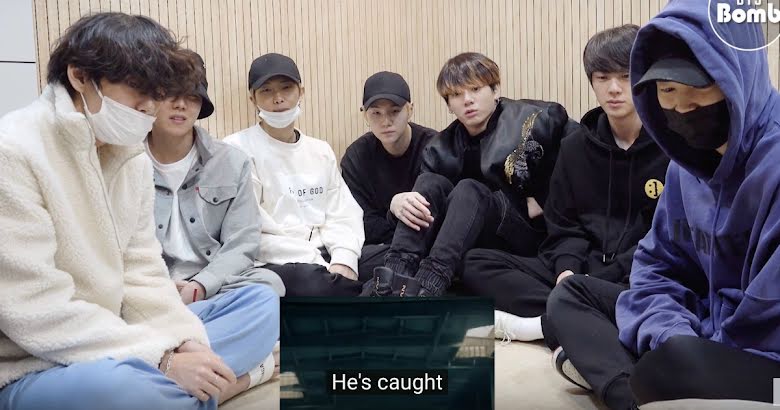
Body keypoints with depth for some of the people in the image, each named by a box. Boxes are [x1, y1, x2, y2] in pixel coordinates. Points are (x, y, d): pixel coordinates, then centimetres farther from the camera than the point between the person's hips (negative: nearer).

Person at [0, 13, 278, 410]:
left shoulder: (132, 157, 5)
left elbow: (140, 271, 3)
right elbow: (36, 311, -23)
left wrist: (184, 343, -15)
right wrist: (164, 361, -25)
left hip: (112, 340, 8)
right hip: (34, 370, -7)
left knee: (262, 303, 1)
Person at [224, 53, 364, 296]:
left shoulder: (321, 151, 18)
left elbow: (343, 215, 9)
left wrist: (343, 260, -13)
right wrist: (318, 263, -15)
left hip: (323, 259, 5)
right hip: (272, 266, -5)